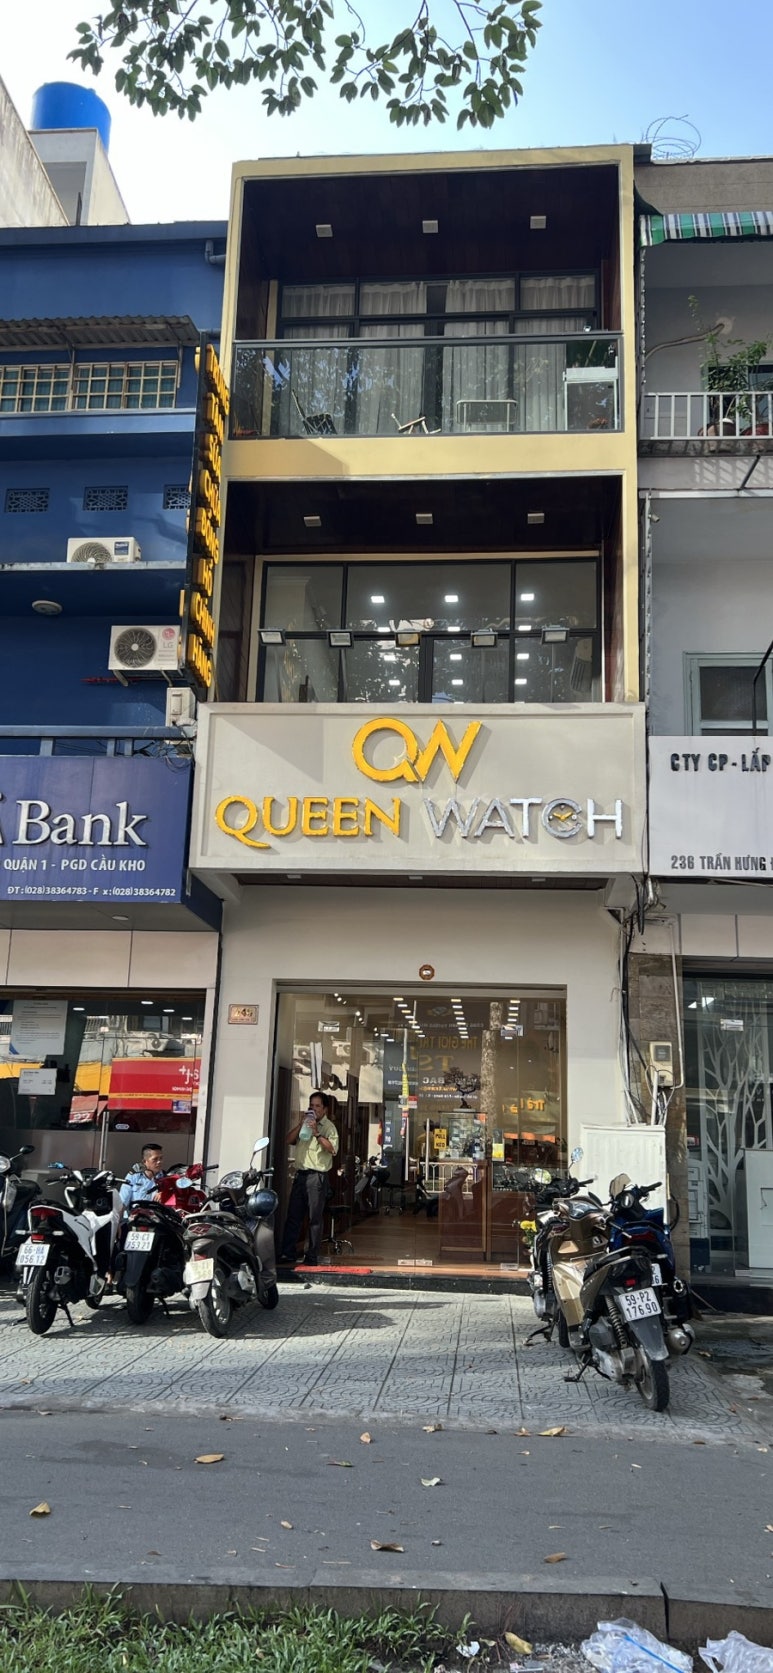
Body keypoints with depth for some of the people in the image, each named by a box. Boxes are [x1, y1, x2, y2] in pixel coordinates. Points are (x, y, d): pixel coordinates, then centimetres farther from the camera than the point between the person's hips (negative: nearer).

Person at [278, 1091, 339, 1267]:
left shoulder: (328, 1127, -2)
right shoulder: (304, 1123, 17)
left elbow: (333, 1149, -17)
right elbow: (289, 1140, 8)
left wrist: (317, 1133, -21)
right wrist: (300, 1124, -4)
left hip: (317, 1175, -6)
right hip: (300, 1174, 6)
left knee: (315, 1218, -2)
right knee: (293, 1216, 6)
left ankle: (312, 1257, 3)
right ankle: (287, 1254, 10)